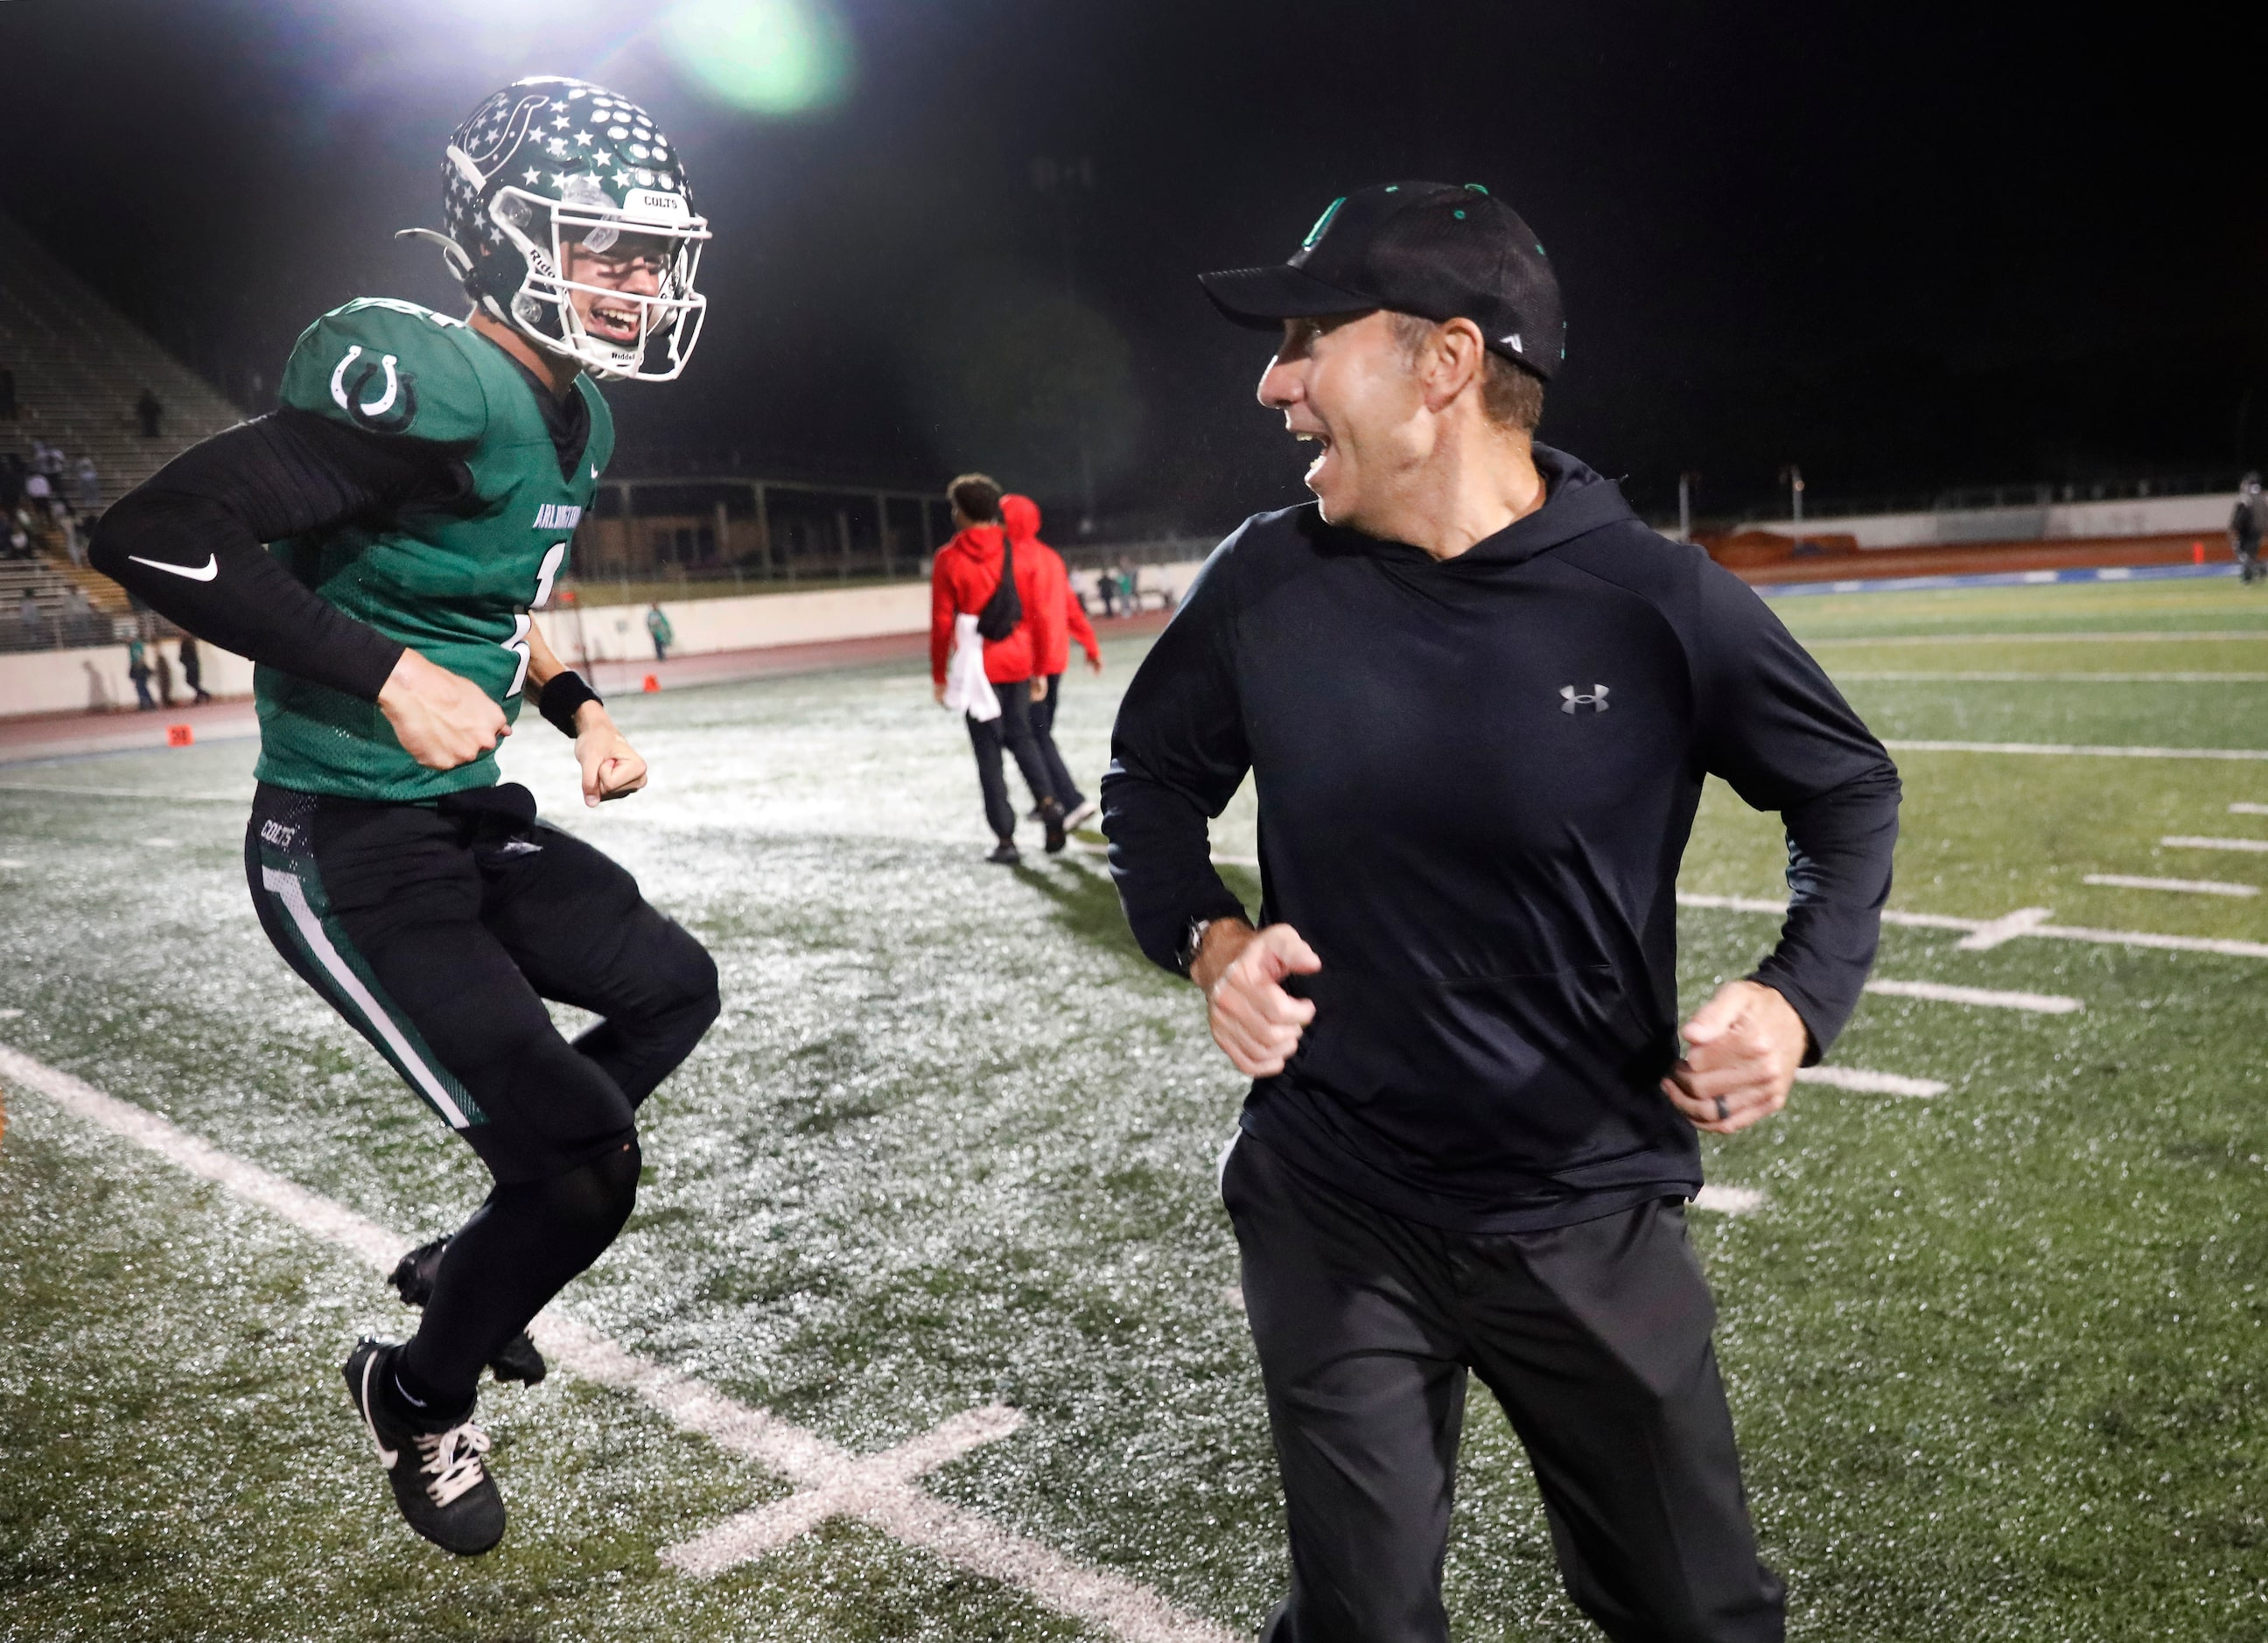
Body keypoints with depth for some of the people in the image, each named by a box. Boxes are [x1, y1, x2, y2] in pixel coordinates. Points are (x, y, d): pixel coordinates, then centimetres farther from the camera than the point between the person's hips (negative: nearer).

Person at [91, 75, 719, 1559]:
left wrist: (579, 711, 8)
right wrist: (392, 677, -27)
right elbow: (155, 535, -26)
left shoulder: (574, 417, 7)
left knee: (674, 989, 21)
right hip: (349, 850, -9)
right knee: (584, 1172, -8)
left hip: (477, 820, 10)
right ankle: (421, 1395, 25)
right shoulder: (432, 389, -23)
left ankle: (470, 1257, 33)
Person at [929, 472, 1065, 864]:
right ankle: (1048, 802, -4)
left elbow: (942, 624, -5)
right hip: (1017, 664, 3)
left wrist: (939, 676, 3)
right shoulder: (1019, 554, 4)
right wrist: (1039, 670, 13)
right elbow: (1036, 616, 5)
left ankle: (1006, 841, 4)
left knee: (988, 750, 4)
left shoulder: (949, 559, -5)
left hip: (976, 666, -3)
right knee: (1020, 736, 20)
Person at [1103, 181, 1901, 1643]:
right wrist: (1206, 937, -9)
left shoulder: (1659, 603, -13)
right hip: (1331, 1218, 1)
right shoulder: (1270, 582, -7)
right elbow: (1155, 777, 9)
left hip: (1596, 1220, 0)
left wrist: (1803, 997, -14)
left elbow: (1852, 794, 2)